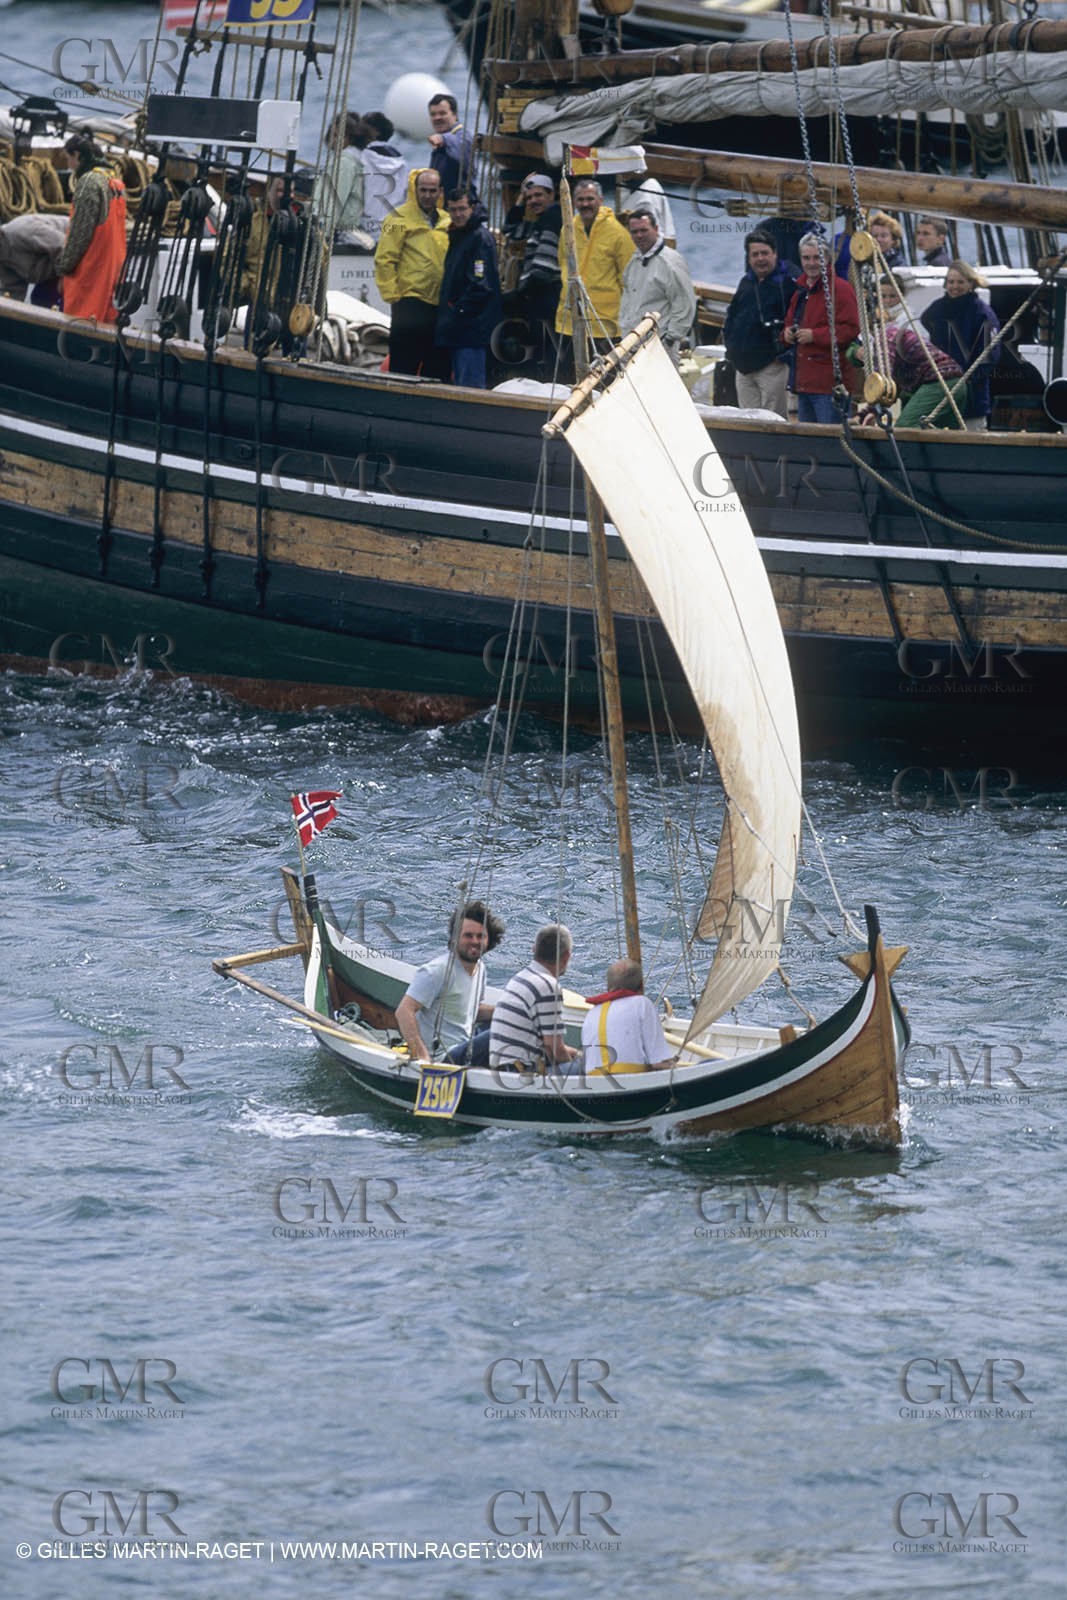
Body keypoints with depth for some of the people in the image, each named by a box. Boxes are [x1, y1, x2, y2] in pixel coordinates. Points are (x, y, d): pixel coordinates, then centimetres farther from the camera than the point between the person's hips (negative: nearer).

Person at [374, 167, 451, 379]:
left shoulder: (447, 221, 14)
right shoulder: (400, 220, -3)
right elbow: (384, 260, -6)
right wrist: (392, 296, -12)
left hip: (441, 305, 6)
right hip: (411, 304, -6)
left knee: (439, 369, 8)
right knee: (404, 367, -6)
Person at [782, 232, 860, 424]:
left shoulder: (840, 289, -8)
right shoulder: (800, 290, 20)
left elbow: (850, 329, -16)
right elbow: (790, 321, 33)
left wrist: (814, 336, -18)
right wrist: (787, 332, 9)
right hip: (803, 382, 9)